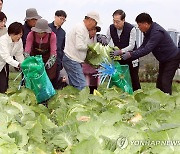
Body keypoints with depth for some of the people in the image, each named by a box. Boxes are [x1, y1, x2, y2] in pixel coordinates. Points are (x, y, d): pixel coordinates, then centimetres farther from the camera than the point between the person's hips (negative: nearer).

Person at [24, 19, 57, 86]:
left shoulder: (52, 36, -24)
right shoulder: (31, 34, -22)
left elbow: (53, 53, -27)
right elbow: (27, 51, -27)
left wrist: (47, 65, -42)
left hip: (47, 57, 0)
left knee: (50, 78, 0)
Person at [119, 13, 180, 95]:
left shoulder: (157, 32, -31)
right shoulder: (148, 32, 0)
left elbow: (147, 50, -35)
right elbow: (143, 46, 2)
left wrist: (130, 55, -32)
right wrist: (131, 54, -12)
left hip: (172, 59, -10)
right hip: (163, 59, 10)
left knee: (165, 82, -14)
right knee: (159, 82, 10)